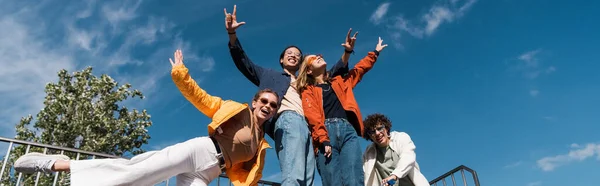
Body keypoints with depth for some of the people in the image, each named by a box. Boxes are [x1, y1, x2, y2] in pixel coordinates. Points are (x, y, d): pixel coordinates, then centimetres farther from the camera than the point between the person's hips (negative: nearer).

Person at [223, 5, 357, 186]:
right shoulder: (271, 75, 29)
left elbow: (333, 74, 35)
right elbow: (244, 63, 20)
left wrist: (347, 52, 20)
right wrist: (231, 33, 9)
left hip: (307, 127, 5)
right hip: (288, 120, -5)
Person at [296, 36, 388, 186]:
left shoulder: (339, 82, 32)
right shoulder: (308, 91, 16)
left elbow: (361, 68, 42)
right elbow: (312, 116, 0)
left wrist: (375, 52, 47)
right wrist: (324, 140, -15)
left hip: (348, 130, 3)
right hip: (326, 132, -3)